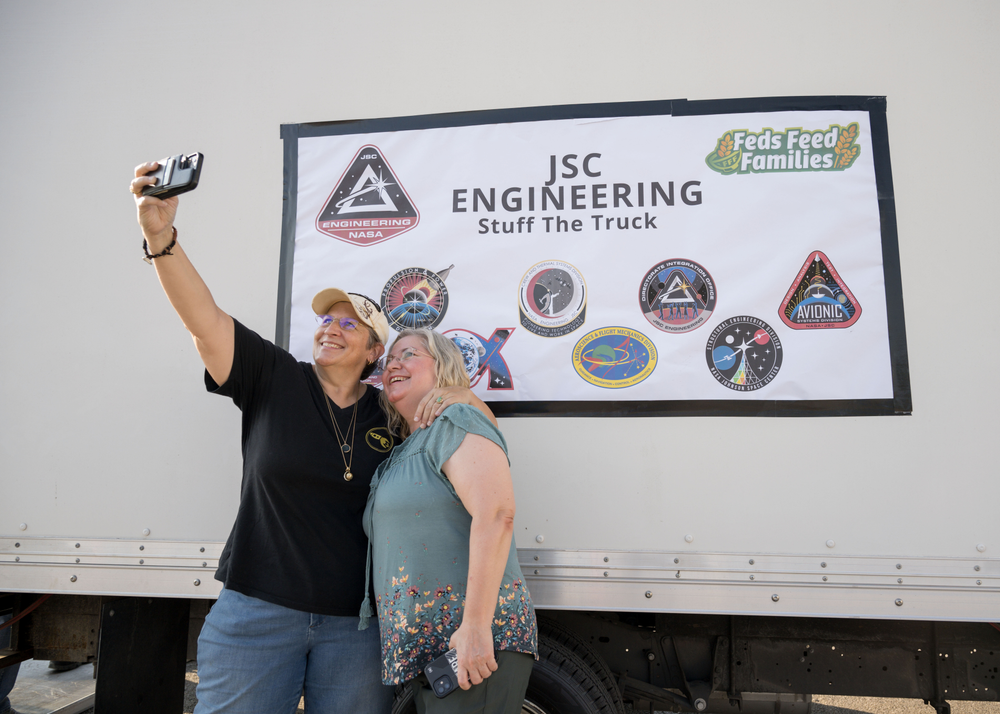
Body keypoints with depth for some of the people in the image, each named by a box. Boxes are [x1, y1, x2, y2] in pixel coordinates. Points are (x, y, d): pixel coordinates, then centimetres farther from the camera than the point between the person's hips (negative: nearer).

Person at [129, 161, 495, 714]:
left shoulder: (392, 414, 2)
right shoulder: (274, 379, -1)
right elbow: (205, 318, -12)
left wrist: (459, 396, -11)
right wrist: (160, 237, -25)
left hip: (356, 624, 1)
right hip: (256, 610, 0)